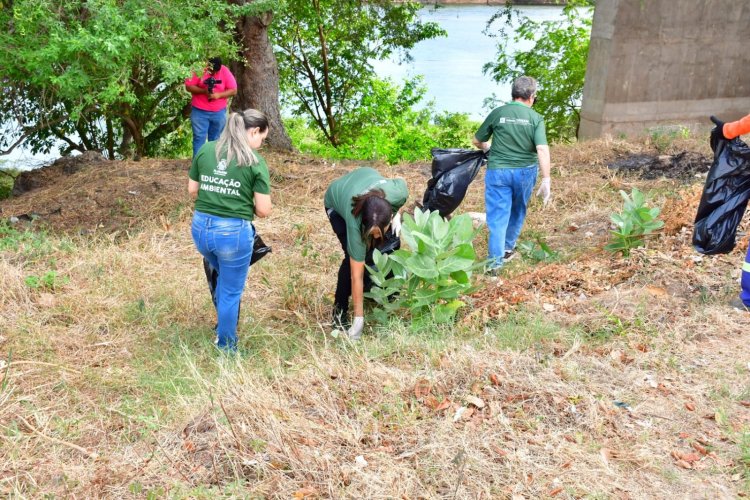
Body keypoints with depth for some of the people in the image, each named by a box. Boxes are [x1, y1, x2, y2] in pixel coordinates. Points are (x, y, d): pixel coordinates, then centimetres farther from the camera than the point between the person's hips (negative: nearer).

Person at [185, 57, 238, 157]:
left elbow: (233, 90, -4)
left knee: (215, 140, 11)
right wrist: (204, 91, -23)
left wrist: (219, 95, -18)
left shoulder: (225, 71, -4)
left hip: (219, 113, 2)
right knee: (199, 138, -2)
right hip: (200, 112, -2)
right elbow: (188, 87, -9)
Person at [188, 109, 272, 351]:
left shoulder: (205, 150, 3)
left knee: (223, 276, 32)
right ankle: (226, 347, 29)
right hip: (234, 232, -5)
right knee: (231, 292, 14)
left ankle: (222, 327, 48)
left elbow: (192, 189, 12)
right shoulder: (255, 162, -10)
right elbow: (264, 210, -9)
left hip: (201, 227, 5)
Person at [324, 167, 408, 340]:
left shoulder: (397, 193, -39)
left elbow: (402, 182, -10)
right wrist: (359, 319, -31)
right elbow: (356, 275, -35)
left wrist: (395, 213, -14)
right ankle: (339, 310, -1)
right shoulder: (354, 222, -43)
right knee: (354, 258, -20)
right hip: (336, 201, -4)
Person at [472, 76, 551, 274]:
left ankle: (495, 261, -5)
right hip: (525, 171, 1)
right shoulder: (536, 118, -5)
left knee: (498, 215, 2)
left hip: (498, 170, -1)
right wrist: (546, 180, -12)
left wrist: (490, 148, 27)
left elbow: (477, 141, 6)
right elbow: (542, 150, -15)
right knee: (518, 211, 23)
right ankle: (508, 248, 37)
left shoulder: (497, 113, -3)